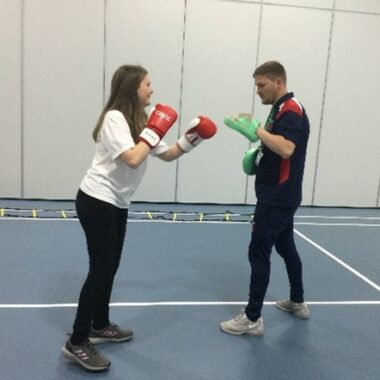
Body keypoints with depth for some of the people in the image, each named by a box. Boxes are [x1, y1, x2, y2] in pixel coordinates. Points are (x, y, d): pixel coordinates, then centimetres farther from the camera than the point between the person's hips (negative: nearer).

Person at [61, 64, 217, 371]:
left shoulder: (139, 121, 12)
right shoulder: (114, 118, -17)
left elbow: (166, 154, 14)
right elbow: (133, 159, -29)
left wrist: (192, 139, 2)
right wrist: (154, 131, -19)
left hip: (117, 204, 9)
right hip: (97, 201, -9)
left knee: (110, 266, 15)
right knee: (100, 269, -8)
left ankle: (100, 326, 31)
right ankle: (77, 343, 1)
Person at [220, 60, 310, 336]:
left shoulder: (291, 109, -16)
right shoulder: (281, 109, 15)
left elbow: (286, 149, -32)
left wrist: (257, 130, -28)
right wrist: (257, 155, 7)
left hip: (277, 198, -11)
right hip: (280, 197, 11)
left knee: (258, 252, -7)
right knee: (286, 247, 20)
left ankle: (253, 319, 0)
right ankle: (298, 302, 35)